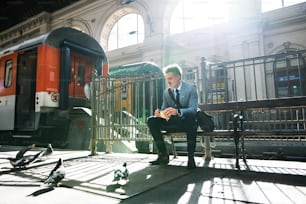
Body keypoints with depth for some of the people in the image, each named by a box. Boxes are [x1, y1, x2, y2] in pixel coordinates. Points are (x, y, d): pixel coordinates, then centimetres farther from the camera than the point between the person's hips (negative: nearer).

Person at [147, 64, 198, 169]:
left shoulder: (191, 88, -7)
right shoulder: (166, 91, 8)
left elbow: (193, 109, -20)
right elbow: (164, 109, 8)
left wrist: (178, 111, -39)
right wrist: (159, 112, -19)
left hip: (187, 122, -4)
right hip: (173, 123, 5)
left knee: (191, 118, -39)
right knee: (151, 120, -16)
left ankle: (191, 157, -27)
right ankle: (163, 155, -11)